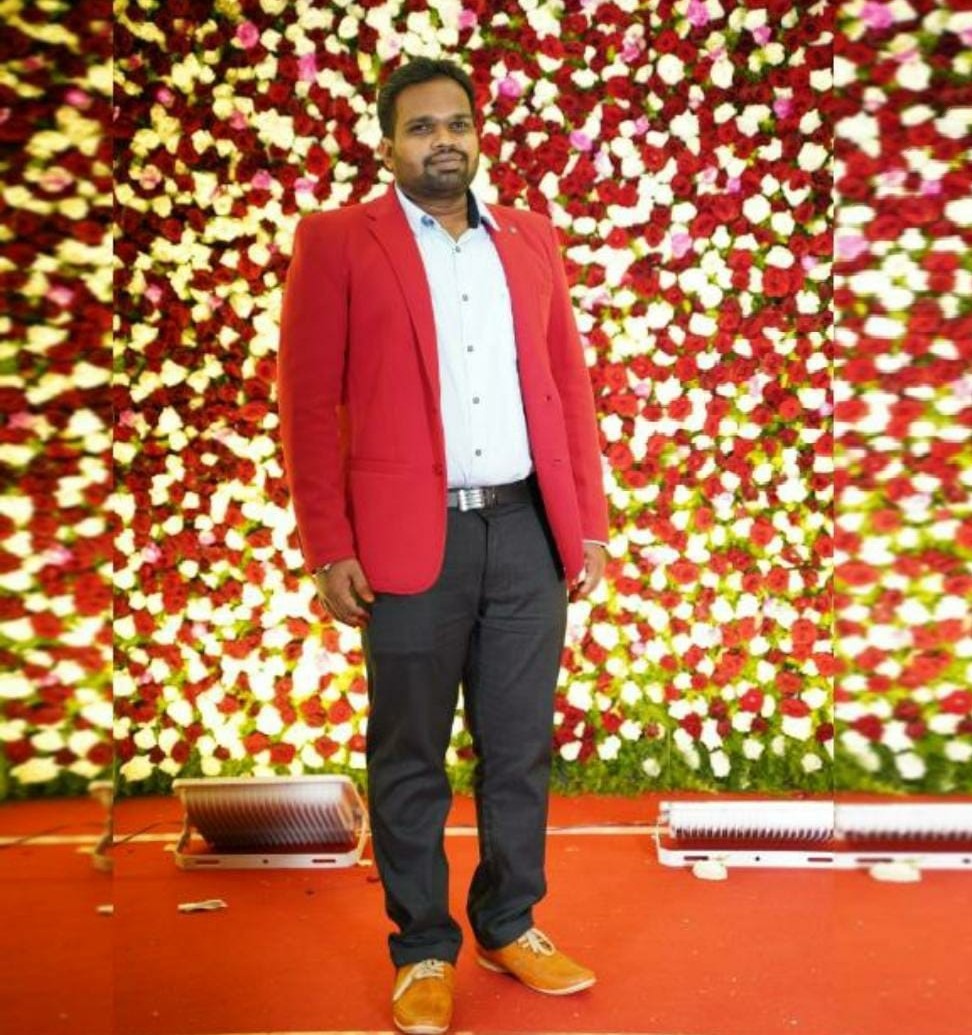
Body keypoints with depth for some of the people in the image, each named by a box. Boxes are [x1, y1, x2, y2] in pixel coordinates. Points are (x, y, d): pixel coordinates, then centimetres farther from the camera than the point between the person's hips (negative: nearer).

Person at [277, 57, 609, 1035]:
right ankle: (423, 950, 26)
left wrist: (588, 520, 7)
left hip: (529, 530, 4)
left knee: (521, 746, 13)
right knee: (409, 760, 8)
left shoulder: (530, 237, 13)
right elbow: (308, 403, -3)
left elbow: (569, 383, 13)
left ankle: (510, 924, 32)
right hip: (412, 538, -3)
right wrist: (329, 549, -9)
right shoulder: (336, 241, 1)